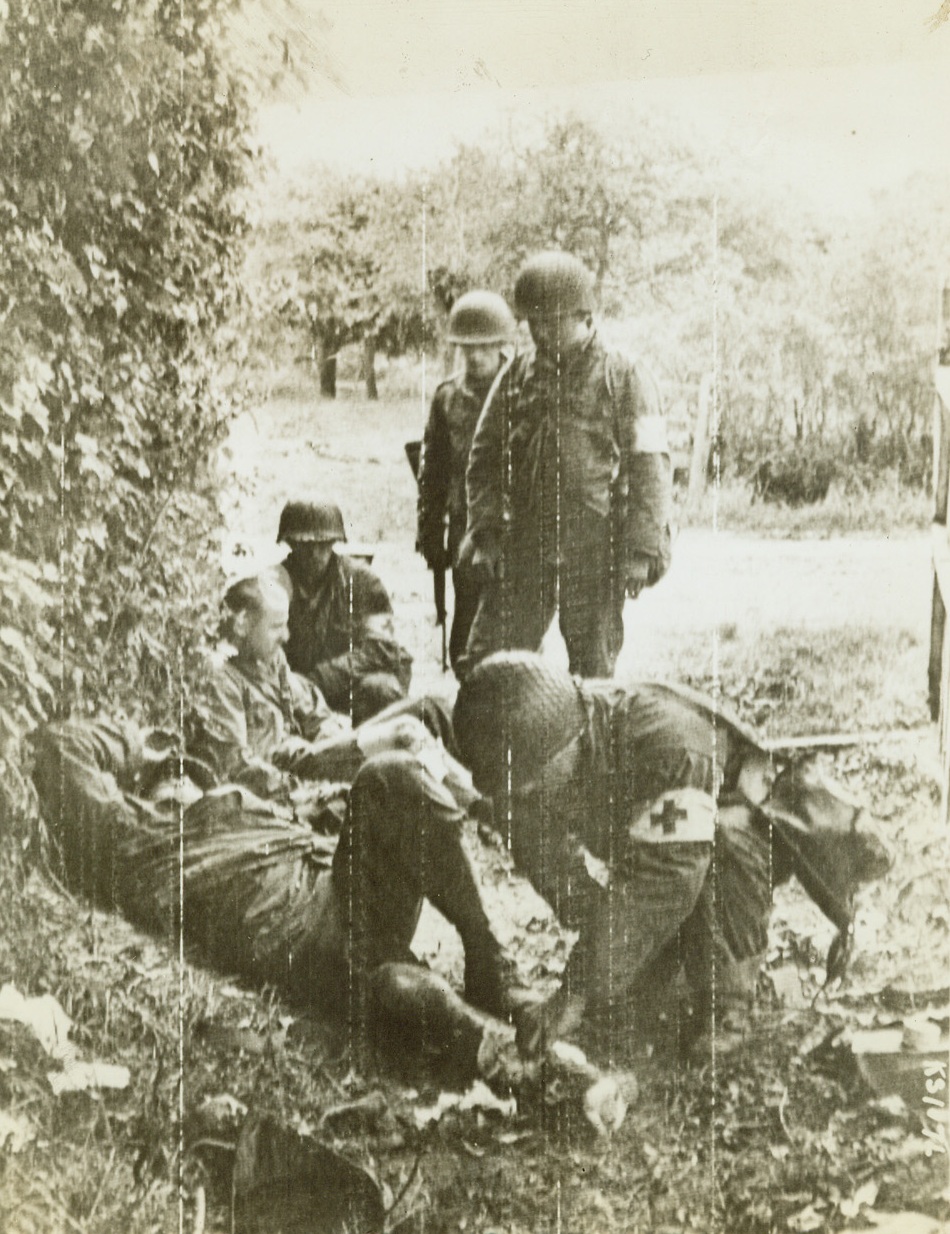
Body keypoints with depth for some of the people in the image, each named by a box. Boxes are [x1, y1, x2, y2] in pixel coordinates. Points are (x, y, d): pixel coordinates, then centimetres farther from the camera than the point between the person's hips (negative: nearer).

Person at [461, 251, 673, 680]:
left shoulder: (625, 379, 0)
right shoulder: (515, 377, 10)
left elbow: (650, 468, -2)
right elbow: (485, 458, 15)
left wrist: (641, 549, -8)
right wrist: (484, 532, 4)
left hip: (595, 548, -3)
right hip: (522, 544, 3)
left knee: (594, 669, 5)